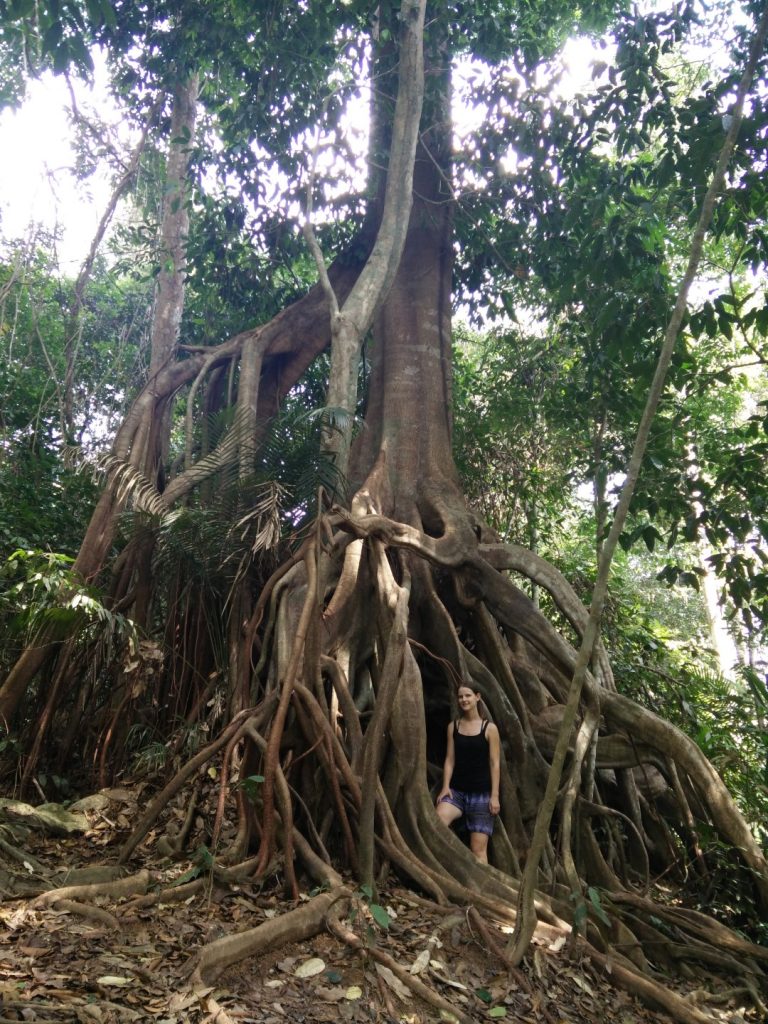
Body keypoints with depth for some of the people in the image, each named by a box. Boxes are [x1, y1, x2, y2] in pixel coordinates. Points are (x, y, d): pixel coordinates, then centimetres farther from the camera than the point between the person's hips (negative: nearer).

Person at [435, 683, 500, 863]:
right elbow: (450, 759, 6)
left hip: (481, 793, -2)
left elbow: (494, 763, -2)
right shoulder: (453, 726, 7)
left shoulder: (489, 728, -1)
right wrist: (445, 787, -5)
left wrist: (495, 795, -7)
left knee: (478, 849, 0)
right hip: (456, 790, 2)